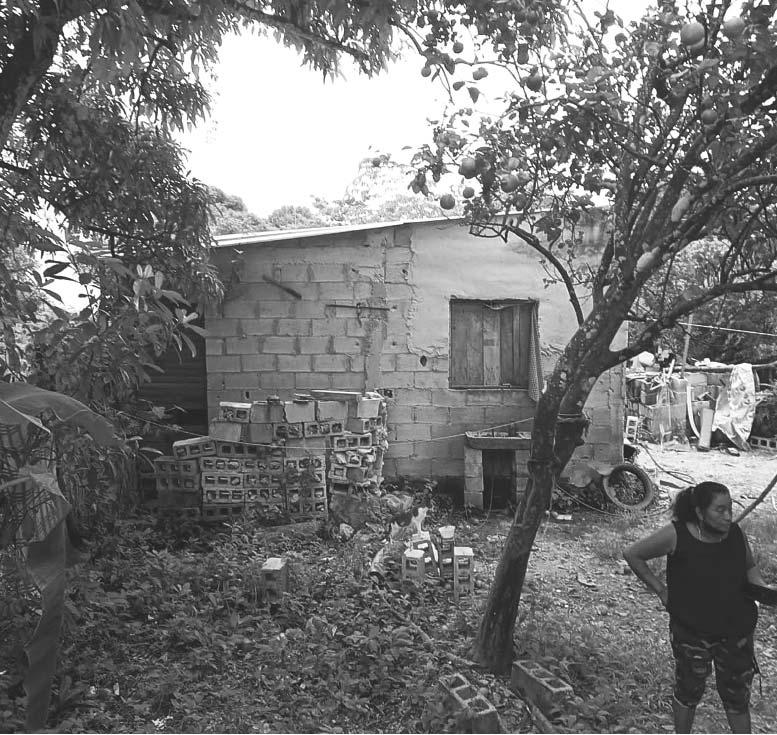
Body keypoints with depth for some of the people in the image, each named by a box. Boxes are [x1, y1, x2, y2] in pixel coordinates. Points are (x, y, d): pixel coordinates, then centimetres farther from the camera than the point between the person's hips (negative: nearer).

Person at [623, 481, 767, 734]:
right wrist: (660, 589, -8)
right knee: (689, 691, 17)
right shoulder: (676, 535, -21)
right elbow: (632, 554, -9)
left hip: (736, 632, 2)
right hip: (692, 632, -2)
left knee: (737, 696, 17)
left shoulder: (736, 534, -11)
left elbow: (749, 567, 10)